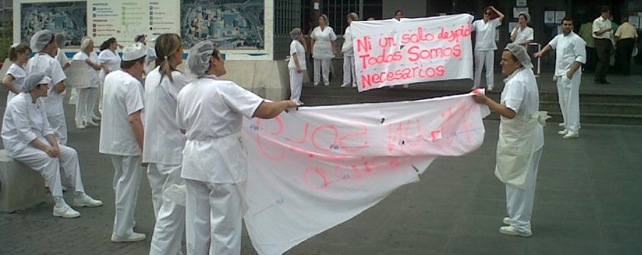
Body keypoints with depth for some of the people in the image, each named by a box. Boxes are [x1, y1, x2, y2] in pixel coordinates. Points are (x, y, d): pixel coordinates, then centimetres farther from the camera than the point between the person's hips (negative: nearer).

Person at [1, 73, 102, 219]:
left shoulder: (39, 103, 8)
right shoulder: (19, 103, -19)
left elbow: (46, 128, 7)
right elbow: (24, 132, -25)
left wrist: (55, 145, -11)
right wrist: (46, 148, -32)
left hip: (36, 140, 9)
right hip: (18, 145, -9)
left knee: (70, 153, -6)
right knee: (50, 158, -32)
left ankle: (79, 196, -1)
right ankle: (59, 205, -31)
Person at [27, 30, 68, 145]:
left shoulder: (31, 62, 6)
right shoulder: (52, 62, -15)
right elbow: (60, 88, -21)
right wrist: (64, 85, 0)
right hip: (53, 108, -7)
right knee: (59, 139, 0)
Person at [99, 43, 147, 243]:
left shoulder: (110, 77, 5)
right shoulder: (132, 84, -23)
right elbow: (134, 119, -28)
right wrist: (145, 147, -25)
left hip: (111, 141, 9)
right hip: (128, 144, -9)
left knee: (121, 183, 23)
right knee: (128, 186, 2)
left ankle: (124, 221, 36)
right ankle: (122, 231, 8)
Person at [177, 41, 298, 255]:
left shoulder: (185, 92, 4)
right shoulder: (224, 89, -16)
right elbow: (265, 111, -23)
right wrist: (286, 103, -4)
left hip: (194, 160, 7)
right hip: (222, 162, -7)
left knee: (197, 222, 15)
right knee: (226, 225, 4)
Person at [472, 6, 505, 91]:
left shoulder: (493, 23, 4)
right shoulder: (477, 23, 2)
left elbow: (502, 16, -3)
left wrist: (494, 9, 3)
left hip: (490, 48, 1)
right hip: (479, 48, -1)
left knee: (490, 67, 2)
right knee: (478, 67, 6)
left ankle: (489, 85, 5)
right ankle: (476, 85, 12)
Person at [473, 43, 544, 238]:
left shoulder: (517, 83, -25)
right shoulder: (527, 74, 7)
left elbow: (509, 112, -35)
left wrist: (486, 101, -34)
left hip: (519, 140, -10)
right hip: (528, 137, 10)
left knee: (516, 180, 0)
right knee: (524, 179, 19)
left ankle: (520, 225, 9)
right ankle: (520, 217, 33)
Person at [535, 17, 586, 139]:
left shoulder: (576, 39, -10)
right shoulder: (559, 37, 16)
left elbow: (581, 58, -15)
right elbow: (550, 44, 34)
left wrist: (571, 72, -21)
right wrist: (541, 52, 17)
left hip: (570, 75, -9)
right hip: (560, 74, 9)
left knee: (571, 102, -11)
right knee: (563, 102, 12)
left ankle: (574, 130, -11)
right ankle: (568, 127, 20)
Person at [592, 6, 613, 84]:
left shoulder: (608, 21, 17)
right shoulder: (597, 21, -5)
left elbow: (611, 33, 20)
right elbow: (596, 33, -11)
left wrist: (612, 42, 10)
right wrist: (606, 30, -19)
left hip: (608, 42, 7)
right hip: (600, 42, -7)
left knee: (607, 61, 5)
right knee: (602, 60, -12)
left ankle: (603, 78, 10)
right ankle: (597, 78, -5)